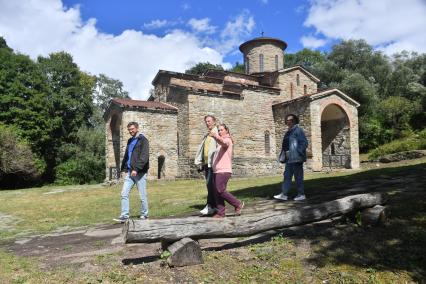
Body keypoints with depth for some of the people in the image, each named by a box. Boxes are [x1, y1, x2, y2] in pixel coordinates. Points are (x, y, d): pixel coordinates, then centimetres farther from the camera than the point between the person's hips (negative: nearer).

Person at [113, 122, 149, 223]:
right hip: (129, 172, 6)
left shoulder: (143, 140, -4)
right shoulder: (130, 141, 18)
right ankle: (124, 216, 4)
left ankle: (144, 215, 18)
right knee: (124, 194, -1)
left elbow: (144, 156, -15)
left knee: (142, 196, 3)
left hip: (139, 172, -6)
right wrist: (124, 168, 12)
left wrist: (136, 169, -22)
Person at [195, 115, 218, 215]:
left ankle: (210, 206, -10)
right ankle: (215, 205, 17)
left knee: (210, 184, -13)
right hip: (206, 164, 8)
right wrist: (200, 163, 11)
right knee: (209, 185, 9)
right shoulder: (206, 135, 21)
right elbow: (201, 149, 19)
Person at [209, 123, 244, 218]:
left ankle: (238, 204, 1)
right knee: (217, 192, 3)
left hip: (224, 170, -9)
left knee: (220, 190, -14)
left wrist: (215, 136, -48)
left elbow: (223, 142, -30)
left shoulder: (227, 140, -4)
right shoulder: (221, 143, 25)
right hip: (216, 171, 9)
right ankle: (221, 212, 7)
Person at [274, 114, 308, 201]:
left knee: (298, 176, -1)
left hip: (296, 158, -8)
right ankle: (284, 194, 10)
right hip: (289, 159, 9)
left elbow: (304, 143, -14)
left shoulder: (298, 130, -8)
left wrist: (299, 153, -19)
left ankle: (301, 194, 10)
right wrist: (283, 156, 15)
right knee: (287, 176, 7)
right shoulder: (288, 132, 17)